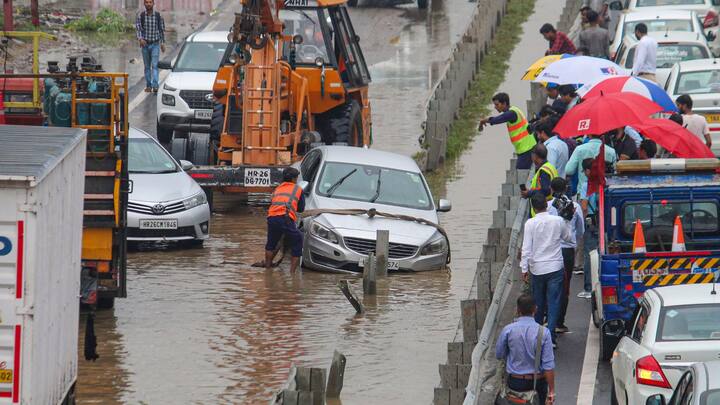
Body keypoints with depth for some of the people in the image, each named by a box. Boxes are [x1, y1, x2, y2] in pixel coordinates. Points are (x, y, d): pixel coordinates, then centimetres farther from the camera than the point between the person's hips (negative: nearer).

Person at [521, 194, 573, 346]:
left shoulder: (530, 223, -8)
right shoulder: (558, 221, -4)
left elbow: (526, 248, -9)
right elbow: (568, 238, 13)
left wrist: (524, 268, -4)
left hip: (537, 269, 0)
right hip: (555, 268, 0)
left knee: (538, 302, 15)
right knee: (553, 302, 1)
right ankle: (550, 336, -8)